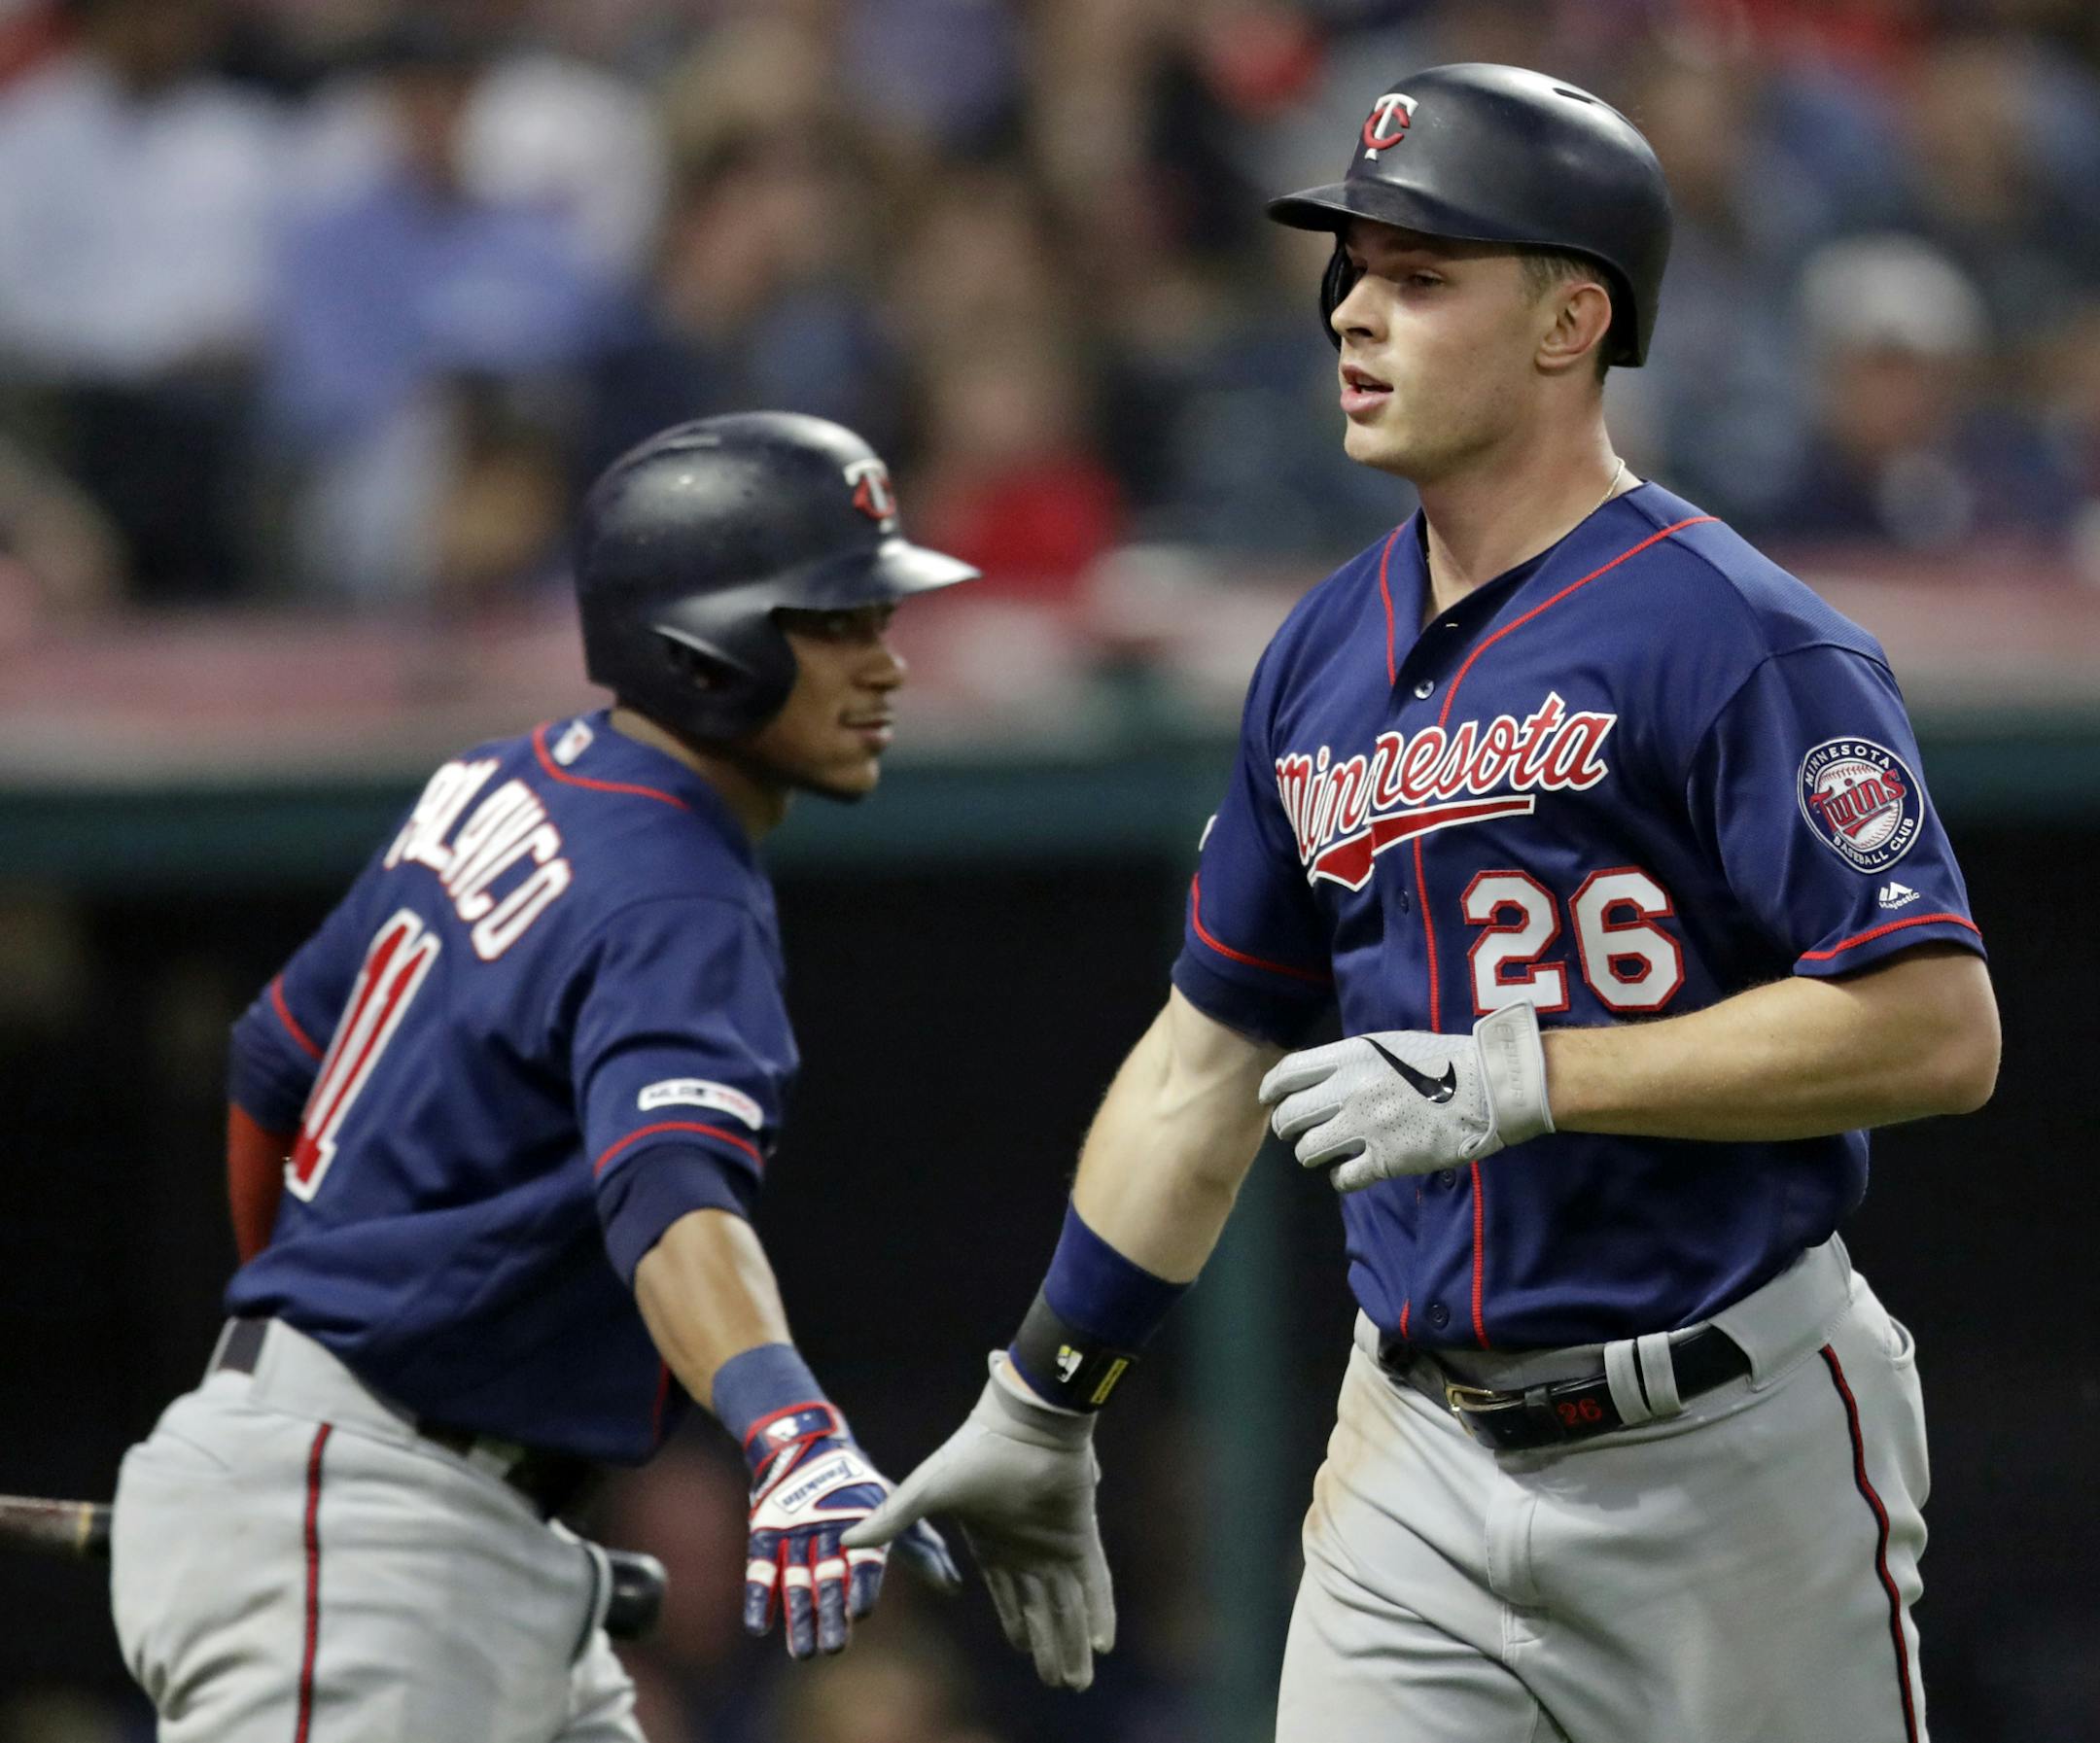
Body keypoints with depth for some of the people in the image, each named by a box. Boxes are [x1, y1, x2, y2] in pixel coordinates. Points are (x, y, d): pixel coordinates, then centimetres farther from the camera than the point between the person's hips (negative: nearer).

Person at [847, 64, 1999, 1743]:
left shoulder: (1732, 639, -12)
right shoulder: (1325, 657, 10)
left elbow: (1938, 1031, -20)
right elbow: (1210, 1056, 20)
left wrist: (1520, 1077, -21)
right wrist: (1040, 1410, 20)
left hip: (1726, 1459, -6)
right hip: (1425, 1464, 6)